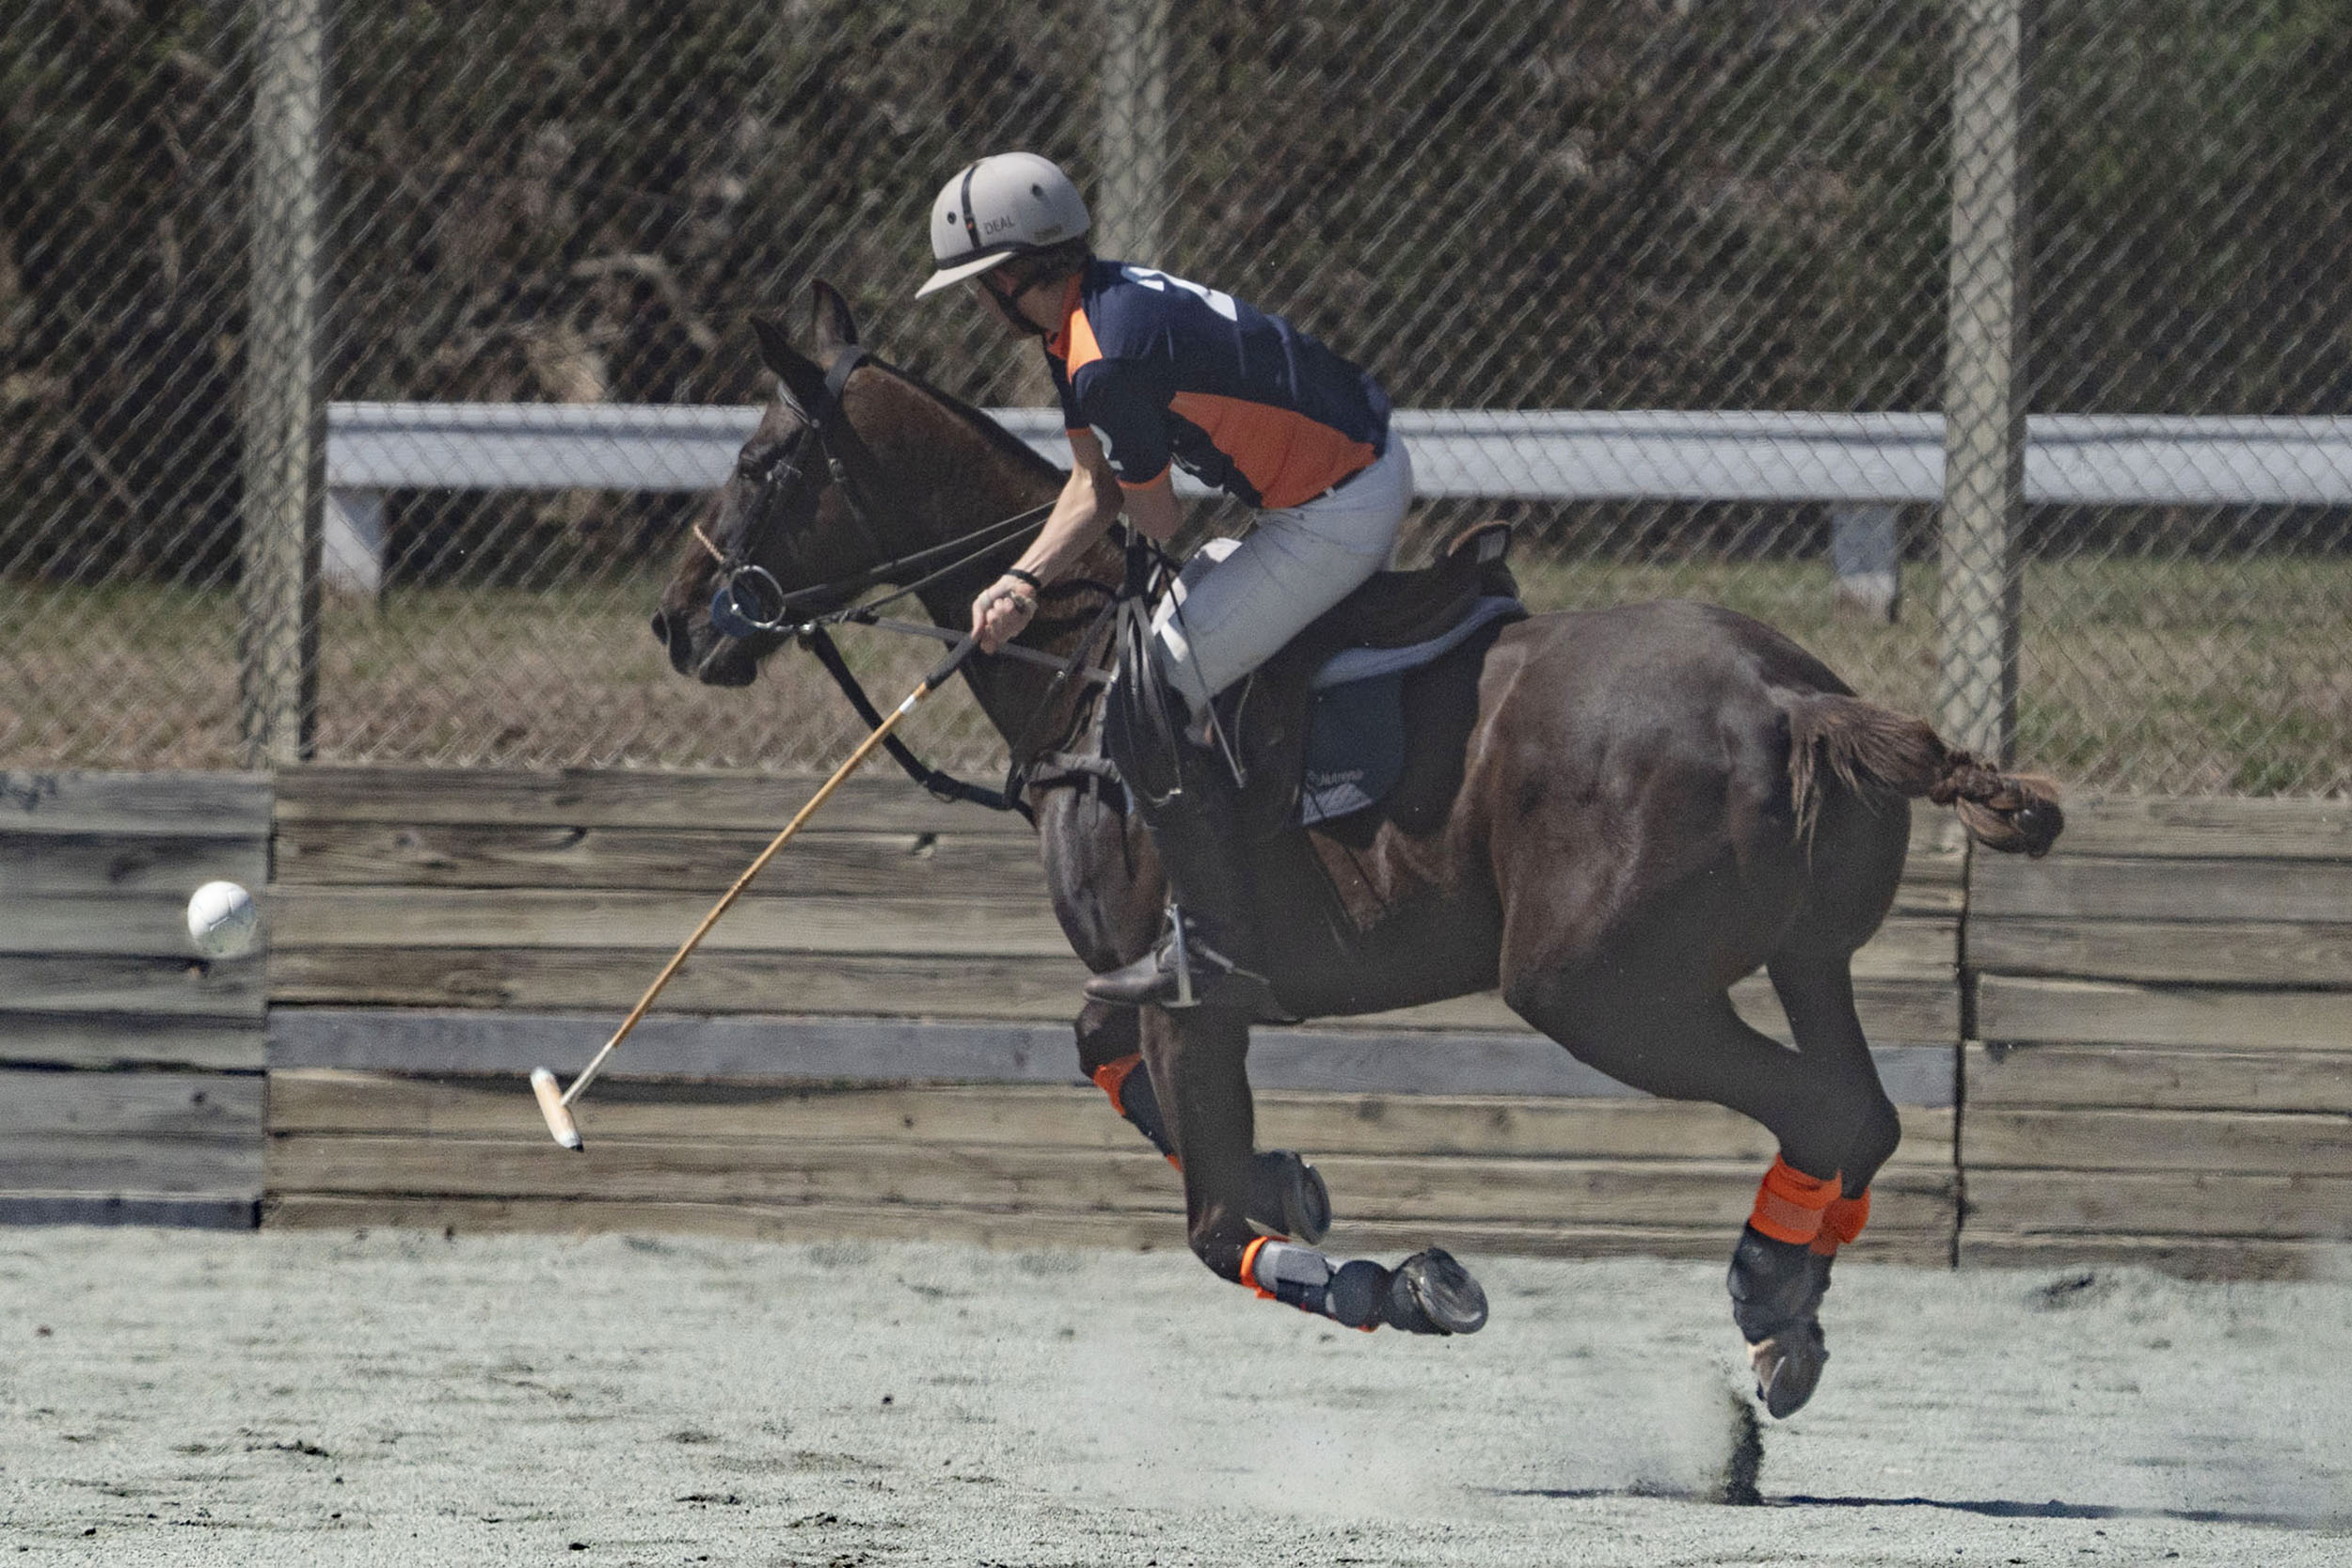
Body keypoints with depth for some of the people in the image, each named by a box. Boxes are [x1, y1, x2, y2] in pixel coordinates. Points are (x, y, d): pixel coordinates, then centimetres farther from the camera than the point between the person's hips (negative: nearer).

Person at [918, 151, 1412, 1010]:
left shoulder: (1106, 364, -24)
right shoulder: (1103, 304, 9)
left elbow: (1155, 519, -10)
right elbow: (1096, 487, 13)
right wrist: (1023, 582, -2)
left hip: (1336, 514, -11)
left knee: (1146, 713, -6)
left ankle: (1223, 957, -1)